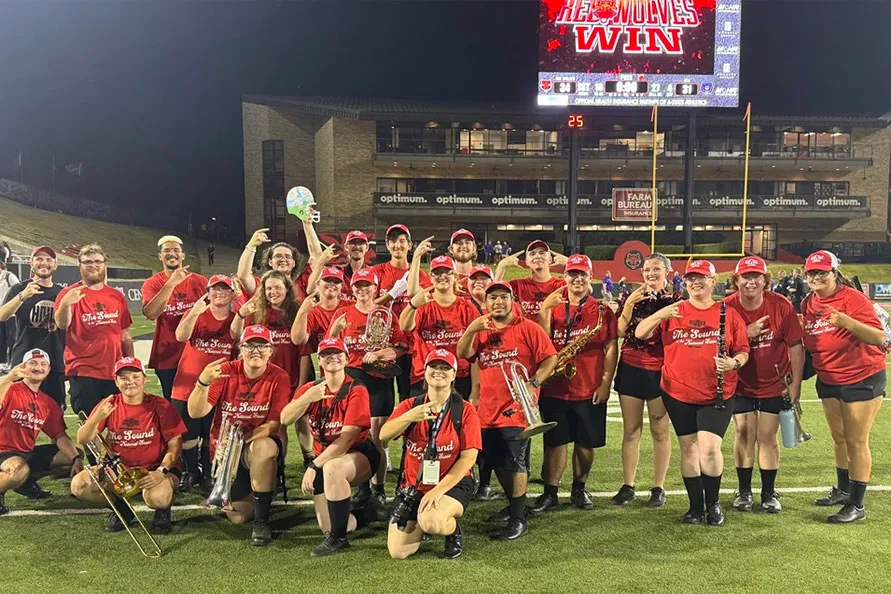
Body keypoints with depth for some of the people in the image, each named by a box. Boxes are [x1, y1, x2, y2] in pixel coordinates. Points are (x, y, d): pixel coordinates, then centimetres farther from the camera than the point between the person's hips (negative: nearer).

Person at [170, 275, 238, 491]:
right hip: (189, 385, 0)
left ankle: (207, 473, 24)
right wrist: (194, 313, -35)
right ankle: (191, 472, 27)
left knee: (211, 434, 8)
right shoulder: (197, 314, -4)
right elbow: (181, 336, -23)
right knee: (188, 433, 10)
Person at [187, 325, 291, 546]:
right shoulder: (225, 371, -8)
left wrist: (243, 437, -30)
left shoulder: (279, 378, -11)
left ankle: (262, 522, -23)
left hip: (260, 445, -2)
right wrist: (203, 382, -34)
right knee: (238, 516, -4)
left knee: (265, 447, -39)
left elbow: (274, 425, -15)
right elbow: (196, 412, -16)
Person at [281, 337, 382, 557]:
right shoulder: (310, 389, 2)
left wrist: (314, 466, -25)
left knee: (332, 468, -39)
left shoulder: (356, 391, -13)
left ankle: (338, 539, -23)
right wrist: (307, 397, -32)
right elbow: (285, 419, -15)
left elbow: (348, 437, -20)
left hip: (360, 454, -5)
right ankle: (367, 512, 27)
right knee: (326, 527, -3)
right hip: (324, 460, 5)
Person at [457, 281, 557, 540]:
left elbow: (550, 358, -7)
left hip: (517, 408, -6)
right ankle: (514, 505, 36)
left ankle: (518, 519, 2)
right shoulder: (481, 330, 11)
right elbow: (462, 354, -3)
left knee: (515, 463, -7)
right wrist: (471, 329, -18)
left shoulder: (528, 328, -3)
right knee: (497, 463, 16)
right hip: (488, 410, 6)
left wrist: (533, 383, -19)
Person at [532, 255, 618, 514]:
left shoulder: (602, 311, 4)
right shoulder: (552, 307, 6)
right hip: (555, 388, 0)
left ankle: (578, 490, 25)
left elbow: (611, 348, 1)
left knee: (586, 443, 8)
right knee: (555, 441, 5)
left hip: (590, 390, 0)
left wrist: (606, 383, -5)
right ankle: (550, 493, 14)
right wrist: (544, 309, -15)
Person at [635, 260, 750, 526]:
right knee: (689, 448, 9)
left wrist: (734, 362, -16)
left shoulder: (729, 314, 3)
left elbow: (743, 351, 6)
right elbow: (640, 334, -2)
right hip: (678, 394, 2)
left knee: (709, 447, -11)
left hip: (717, 394, -2)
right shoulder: (673, 312, 5)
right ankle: (696, 506, 22)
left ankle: (713, 504, 12)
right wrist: (659, 314, -18)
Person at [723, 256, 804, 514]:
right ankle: (744, 491, 18)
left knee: (767, 437, 3)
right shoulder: (727, 308, -13)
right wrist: (746, 333, -28)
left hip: (773, 384, 0)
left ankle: (769, 492, 18)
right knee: (744, 434, 3)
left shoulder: (781, 306, -13)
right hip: (741, 384, 0)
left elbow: (795, 346, -8)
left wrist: (796, 384, -7)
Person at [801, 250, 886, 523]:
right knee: (839, 439, 19)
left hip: (862, 379, -6)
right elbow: (806, 342, 12)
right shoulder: (808, 304, 0)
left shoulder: (853, 298, -19)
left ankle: (857, 505, 9)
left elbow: (879, 337, -28)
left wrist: (844, 320, -42)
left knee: (856, 442, -1)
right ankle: (843, 490, 36)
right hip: (828, 381, 7)